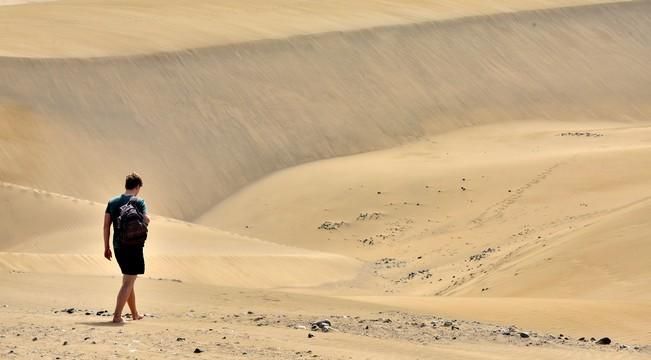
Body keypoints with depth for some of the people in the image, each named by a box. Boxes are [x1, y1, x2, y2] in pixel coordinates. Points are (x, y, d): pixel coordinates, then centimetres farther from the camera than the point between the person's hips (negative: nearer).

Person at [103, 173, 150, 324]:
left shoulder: (112, 202, 7)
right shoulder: (138, 202, -8)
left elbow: (106, 226, 4)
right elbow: (146, 221, -19)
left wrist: (106, 247, 9)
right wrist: (146, 216, 5)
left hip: (118, 246, 6)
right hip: (133, 246, -6)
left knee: (128, 280, 20)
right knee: (128, 282, -3)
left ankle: (135, 313, 31)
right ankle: (117, 315, -11)